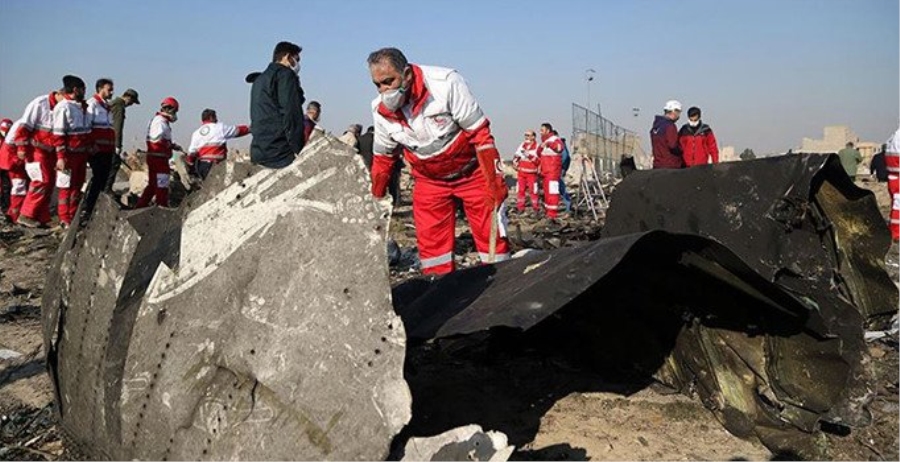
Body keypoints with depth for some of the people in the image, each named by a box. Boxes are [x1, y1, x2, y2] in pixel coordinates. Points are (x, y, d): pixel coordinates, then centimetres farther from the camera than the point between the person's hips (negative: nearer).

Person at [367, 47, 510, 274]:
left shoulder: (445, 83, -25)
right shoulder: (381, 110, -10)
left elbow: (480, 133, -21)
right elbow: (382, 157, 6)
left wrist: (494, 181, -22)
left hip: (472, 172, -4)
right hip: (429, 181, 4)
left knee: (491, 234, -3)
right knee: (430, 242, 2)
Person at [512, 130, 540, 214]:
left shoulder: (537, 147, -7)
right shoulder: (522, 145, 8)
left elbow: (539, 161, -15)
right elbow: (516, 155, 18)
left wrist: (529, 155, -23)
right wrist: (515, 162, 1)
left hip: (532, 173, -5)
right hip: (521, 172, 5)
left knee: (533, 191, -4)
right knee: (520, 190, 5)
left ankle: (536, 208, 5)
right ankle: (520, 208, 13)